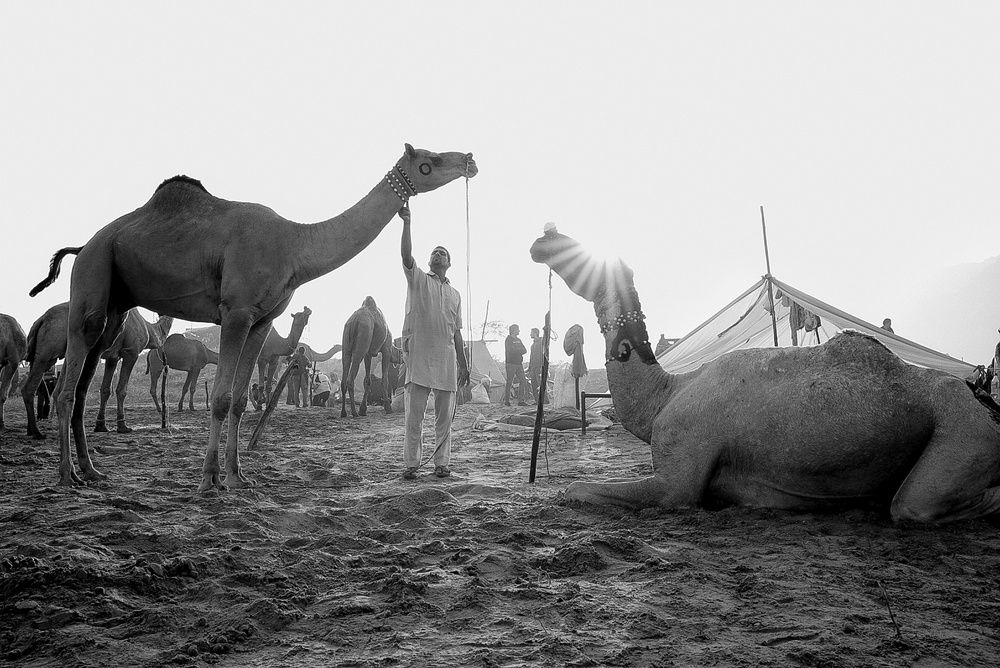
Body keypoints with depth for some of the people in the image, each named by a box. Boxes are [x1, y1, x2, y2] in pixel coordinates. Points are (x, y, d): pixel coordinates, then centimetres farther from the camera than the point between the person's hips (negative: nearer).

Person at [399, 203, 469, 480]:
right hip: (419, 354, -4)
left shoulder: (455, 294, 20)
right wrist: (407, 223, -18)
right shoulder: (418, 279, 9)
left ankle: (442, 463, 12)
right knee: (414, 413, -3)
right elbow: (406, 255, -10)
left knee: (444, 416, 5)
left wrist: (463, 363, 14)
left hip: (446, 358, 4)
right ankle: (411, 464, 2)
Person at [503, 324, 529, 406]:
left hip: (519, 363, 7)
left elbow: (525, 350, 8)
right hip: (511, 363, -7)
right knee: (509, 382, -5)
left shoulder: (518, 340, 18)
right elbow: (511, 350, -18)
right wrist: (520, 351, -4)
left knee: (523, 381, 1)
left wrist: (517, 351, -8)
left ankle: (521, 401, 5)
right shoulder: (508, 340, -4)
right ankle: (506, 401, 2)